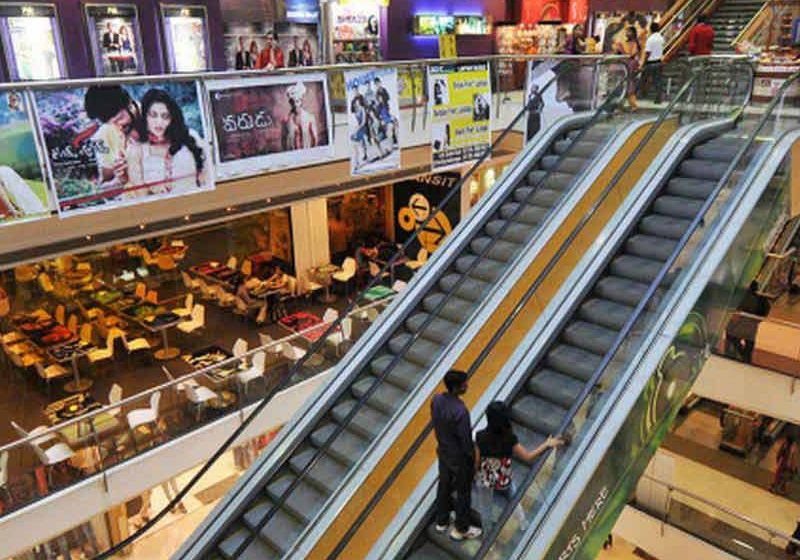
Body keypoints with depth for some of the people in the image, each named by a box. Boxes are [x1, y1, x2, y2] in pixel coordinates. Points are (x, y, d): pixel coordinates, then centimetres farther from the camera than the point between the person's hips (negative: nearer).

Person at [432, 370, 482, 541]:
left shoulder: (436, 400, -15)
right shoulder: (460, 411, -37)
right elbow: (466, 440, -25)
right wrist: (472, 457, -7)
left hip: (443, 452, 7)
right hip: (460, 457, -7)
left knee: (444, 486, 26)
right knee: (463, 493, 16)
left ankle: (442, 521, 46)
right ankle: (461, 529, 35)